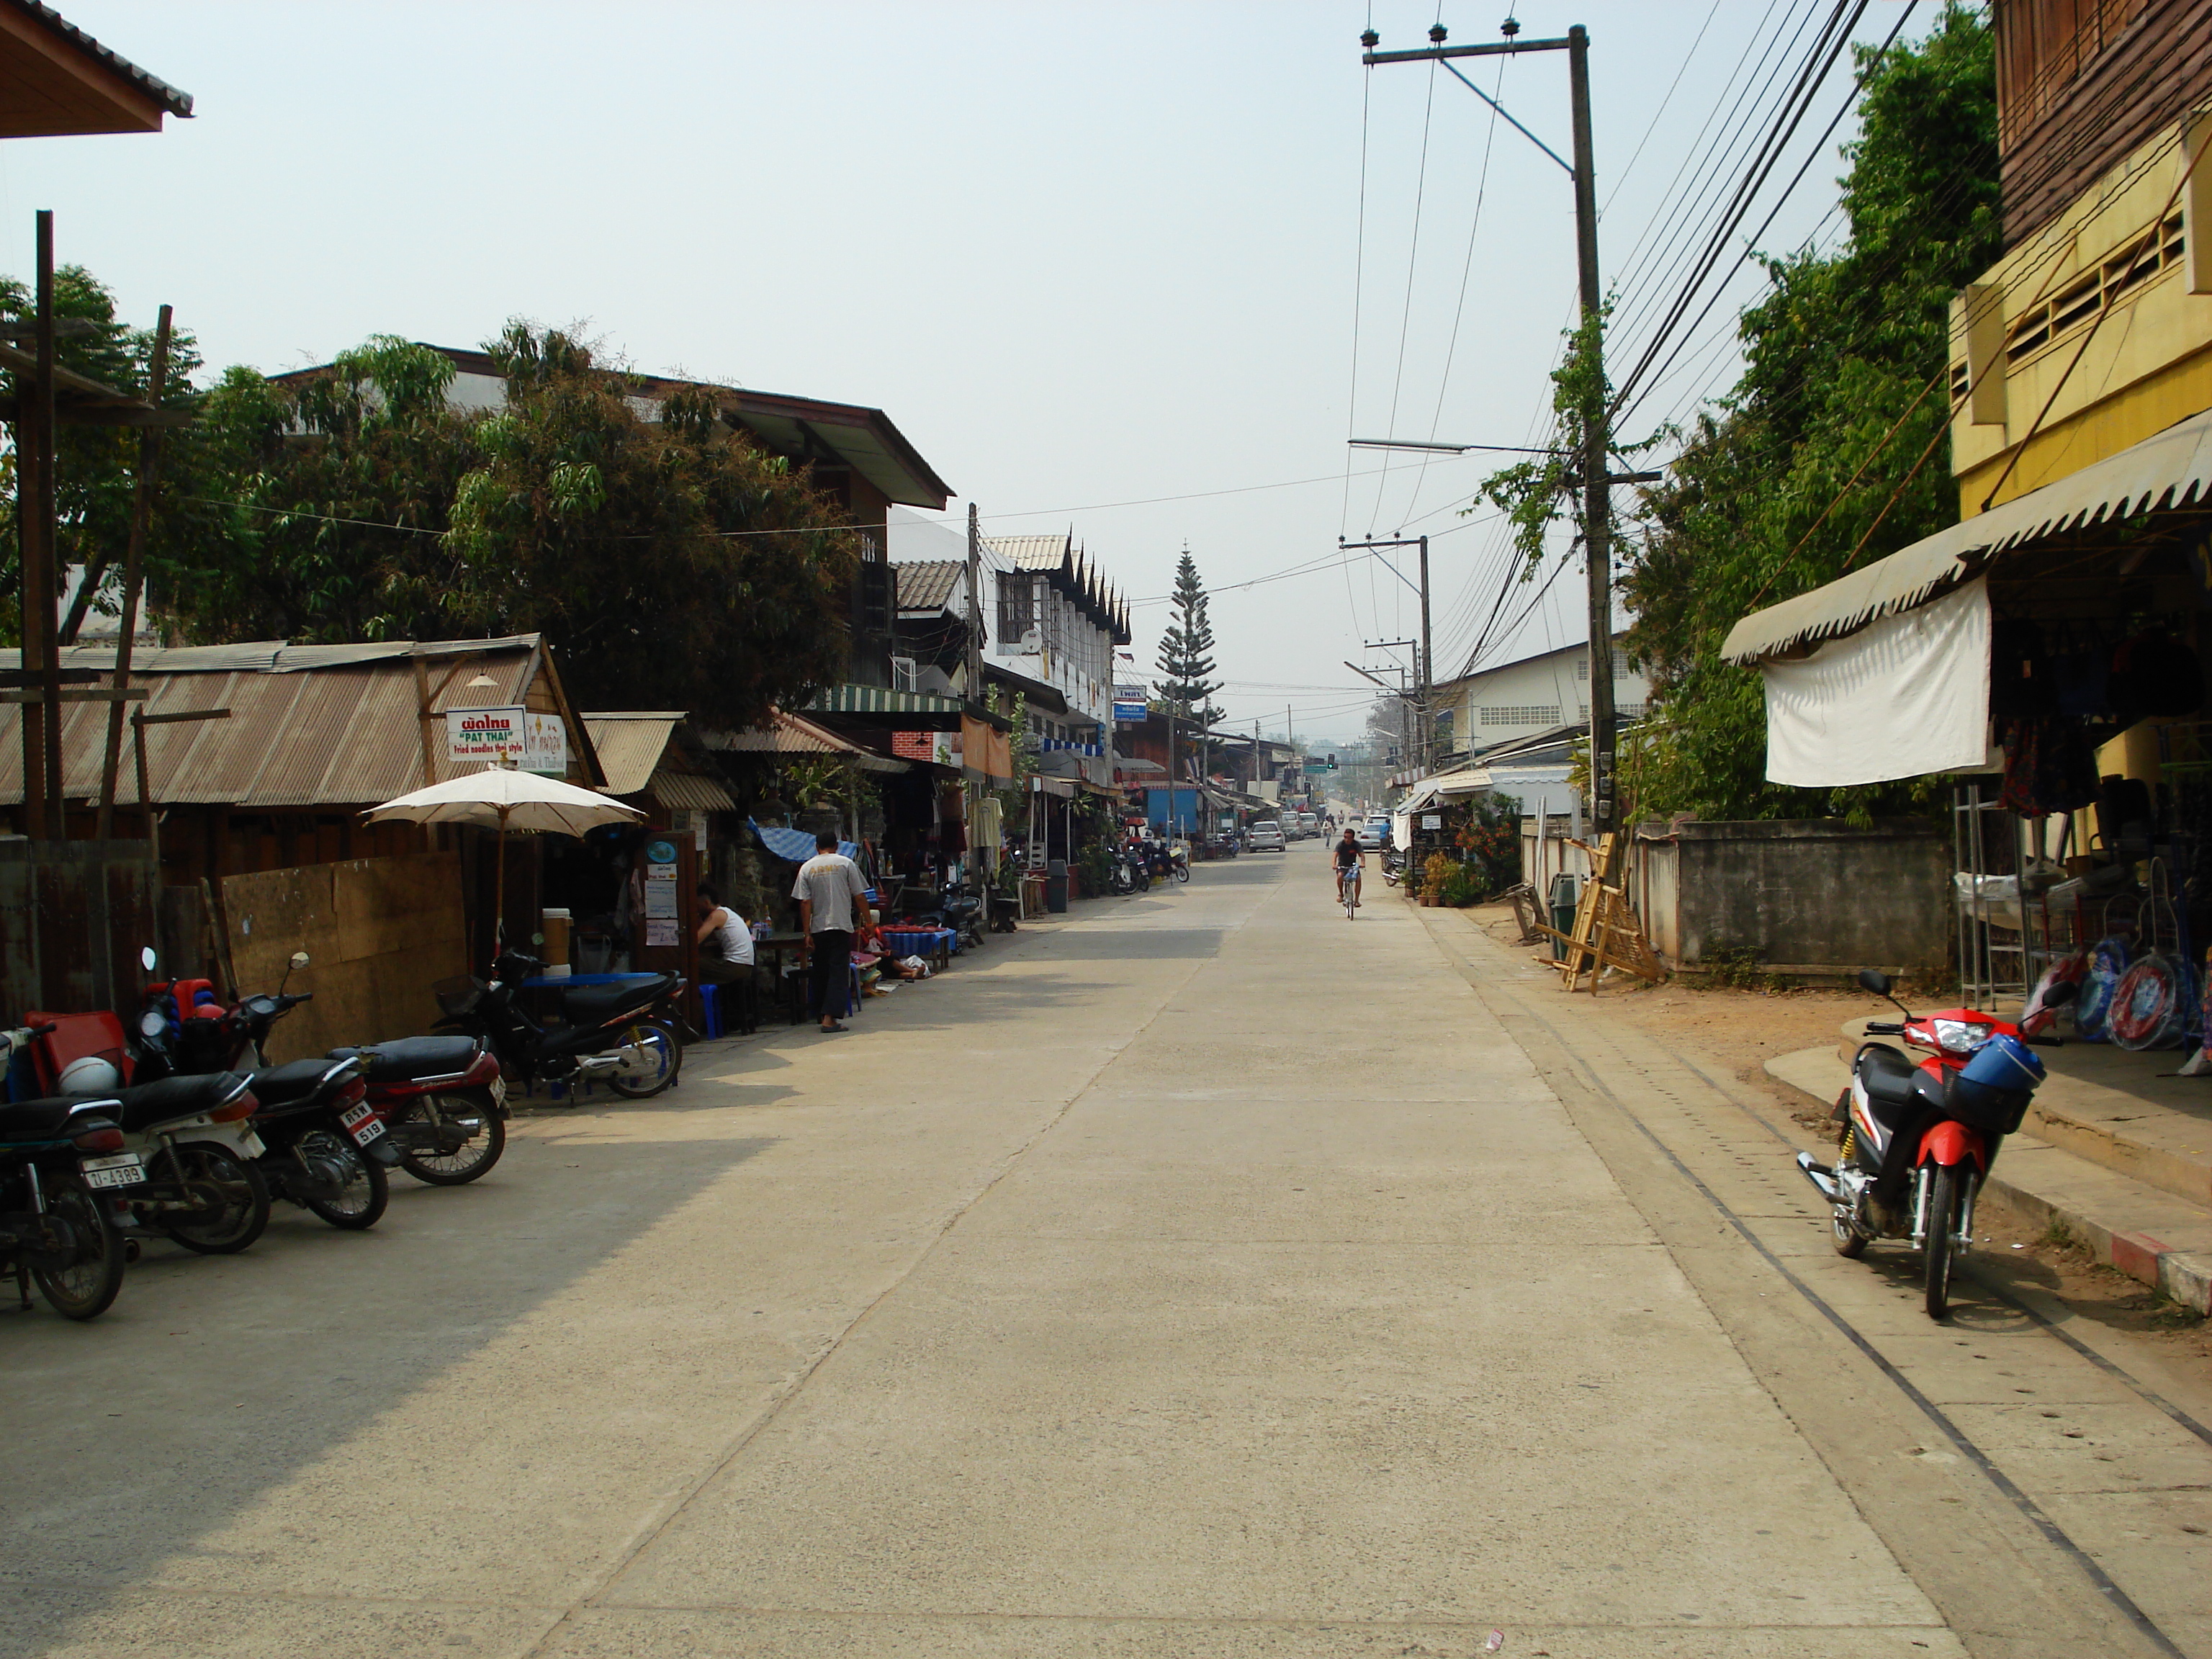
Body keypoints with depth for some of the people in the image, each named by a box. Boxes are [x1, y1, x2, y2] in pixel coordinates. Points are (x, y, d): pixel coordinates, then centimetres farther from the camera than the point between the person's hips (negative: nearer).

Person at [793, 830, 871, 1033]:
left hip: (817, 928, 2)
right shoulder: (845, 864, -1)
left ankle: (822, 1012, 22)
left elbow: (804, 903, -1)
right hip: (842, 925, -2)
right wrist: (869, 921, 8)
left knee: (821, 972, 14)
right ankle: (830, 1017, -14)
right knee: (839, 972, -4)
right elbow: (859, 897, -2)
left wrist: (807, 933, 0)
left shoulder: (807, 868, 3)